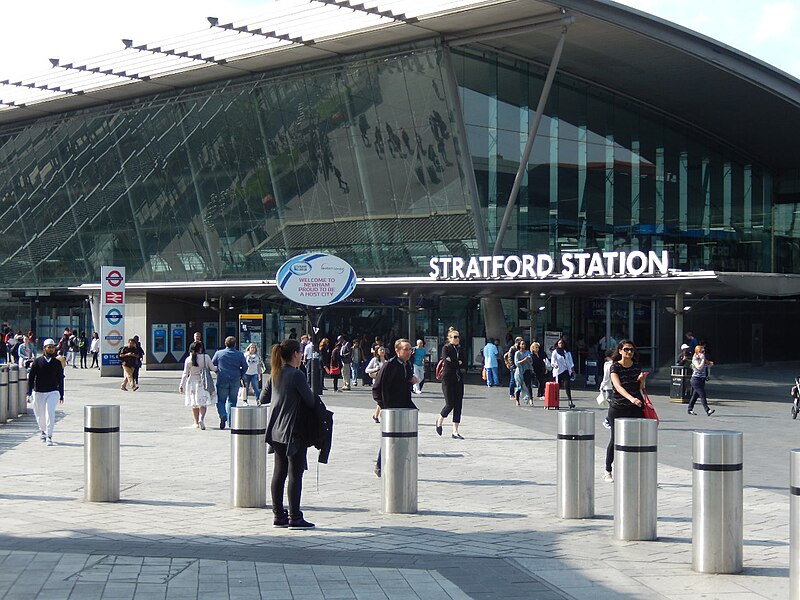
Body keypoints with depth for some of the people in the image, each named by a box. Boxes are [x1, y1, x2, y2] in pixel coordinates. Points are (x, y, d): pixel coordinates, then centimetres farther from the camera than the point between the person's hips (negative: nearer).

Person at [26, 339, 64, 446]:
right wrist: (29, 393, -6)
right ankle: (43, 431, 38)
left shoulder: (57, 363, 4)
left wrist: (61, 395, 11)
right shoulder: (37, 361, 0)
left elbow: (60, 379, 11)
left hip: (53, 392, -1)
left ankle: (49, 437, -14)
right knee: (40, 415, 10)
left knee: (50, 413, -18)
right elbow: (31, 377, 1)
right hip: (38, 393, 1)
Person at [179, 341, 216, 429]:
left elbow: (185, 374, -1)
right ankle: (201, 418, -25)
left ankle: (196, 423, 20)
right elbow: (212, 368, 1)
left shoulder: (188, 359, -4)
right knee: (203, 402, 0)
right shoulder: (206, 357, -7)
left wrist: (181, 385, 5)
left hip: (192, 382, 2)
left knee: (194, 403, 13)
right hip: (203, 382, -2)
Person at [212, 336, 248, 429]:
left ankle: (223, 415, -20)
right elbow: (245, 367, 3)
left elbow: (212, 365, 6)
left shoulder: (219, 353, -1)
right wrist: (240, 375, 17)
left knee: (221, 400, 6)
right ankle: (230, 421, 10)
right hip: (235, 381, 1)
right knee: (232, 401, 13)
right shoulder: (240, 354, 1)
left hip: (222, 381, -1)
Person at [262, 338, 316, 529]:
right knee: (295, 474, -3)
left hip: (276, 430, 8)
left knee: (279, 472, 11)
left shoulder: (276, 374, 9)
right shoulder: (296, 375, -15)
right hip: (294, 430, -8)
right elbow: (311, 401, -12)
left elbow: (264, 398, 17)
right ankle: (294, 518, -2)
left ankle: (278, 515, 15)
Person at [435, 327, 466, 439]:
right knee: (450, 404, -9)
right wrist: (458, 363, -4)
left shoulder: (460, 349, 14)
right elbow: (447, 362, -17)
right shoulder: (446, 348, -3)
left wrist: (454, 362, -6)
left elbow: (465, 364, 6)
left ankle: (455, 432, 2)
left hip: (458, 378, 5)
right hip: (448, 379, -5)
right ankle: (439, 422, 21)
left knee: (458, 405, 0)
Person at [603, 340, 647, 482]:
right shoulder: (615, 367, -8)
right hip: (618, 407, -4)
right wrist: (631, 398, -39)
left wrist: (641, 379, -7)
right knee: (615, 439, 2)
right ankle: (607, 471, 18)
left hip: (635, 407, 4)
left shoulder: (636, 366, 8)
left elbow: (640, 388, 15)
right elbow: (618, 386, -24)